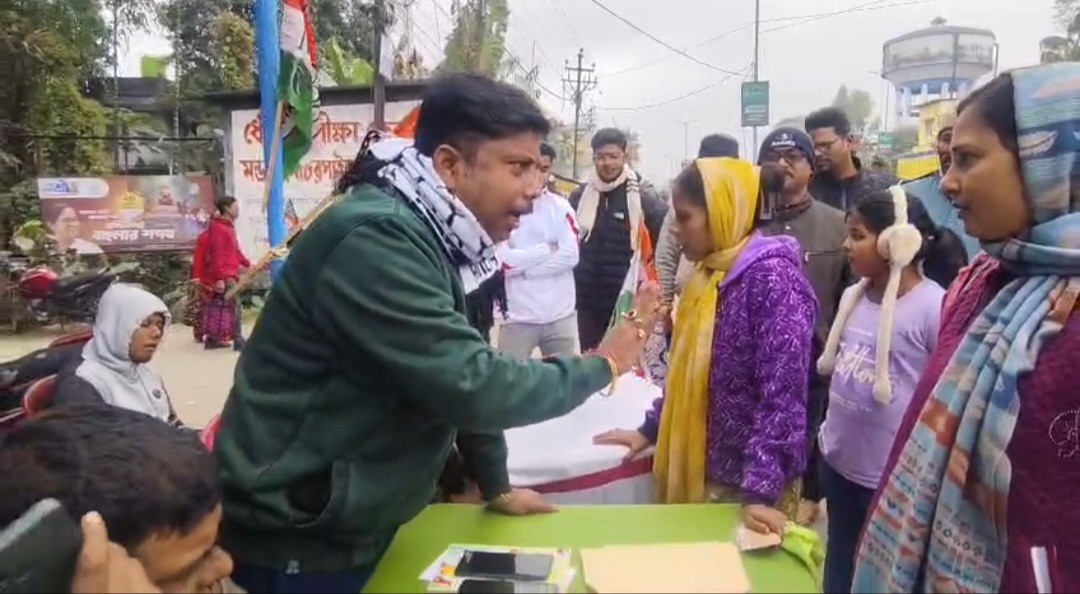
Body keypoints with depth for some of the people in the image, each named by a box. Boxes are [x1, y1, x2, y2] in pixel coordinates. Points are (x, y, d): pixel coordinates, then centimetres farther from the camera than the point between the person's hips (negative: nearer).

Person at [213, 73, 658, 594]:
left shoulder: (430, 237, 4)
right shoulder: (376, 240, -26)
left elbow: (469, 368, 12)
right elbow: (472, 386, -29)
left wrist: (497, 487, 16)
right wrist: (601, 367, -14)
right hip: (293, 544, -8)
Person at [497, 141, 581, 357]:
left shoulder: (561, 206, 3)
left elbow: (571, 256, -6)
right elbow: (500, 260, -12)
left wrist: (523, 267, -9)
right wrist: (547, 249, -8)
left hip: (560, 316, 3)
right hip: (518, 317, -2)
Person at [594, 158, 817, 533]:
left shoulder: (771, 277, -19)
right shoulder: (709, 273, 7)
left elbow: (784, 393, -24)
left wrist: (761, 490, -27)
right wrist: (650, 429, 14)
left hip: (744, 482, -8)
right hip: (699, 471, 8)